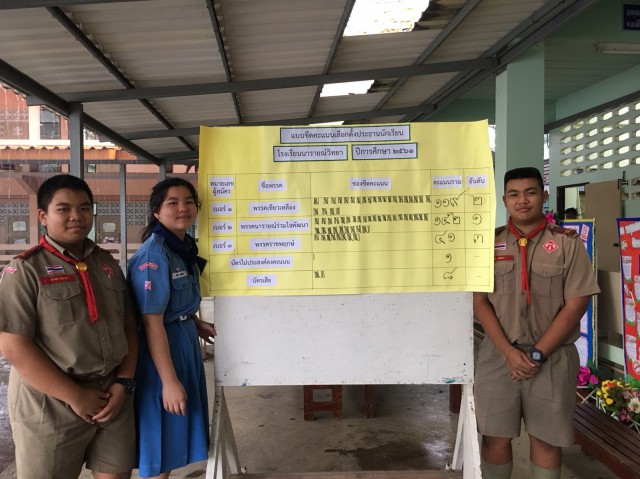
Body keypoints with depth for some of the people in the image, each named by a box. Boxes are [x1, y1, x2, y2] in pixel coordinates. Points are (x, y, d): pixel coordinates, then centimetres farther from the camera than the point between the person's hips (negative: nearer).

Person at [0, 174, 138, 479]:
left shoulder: (107, 264, 8)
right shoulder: (25, 270, -8)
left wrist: (124, 382, -4)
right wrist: (77, 397, -14)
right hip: (51, 407, -4)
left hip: (113, 399, 5)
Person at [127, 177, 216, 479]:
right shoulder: (153, 254, -21)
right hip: (160, 349, -9)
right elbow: (152, 322, -25)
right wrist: (169, 381, -25)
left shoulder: (185, 248, 7)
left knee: (175, 434, 21)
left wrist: (196, 325, 8)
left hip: (184, 343, 9)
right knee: (161, 436, 6)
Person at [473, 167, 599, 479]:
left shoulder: (567, 243, -2)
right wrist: (509, 352, -10)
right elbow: (480, 302, 0)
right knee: (496, 437, 6)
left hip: (553, 358, -1)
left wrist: (537, 354, -10)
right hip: (498, 355, 1)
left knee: (546, 439, 11)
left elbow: (575, 305, -6)